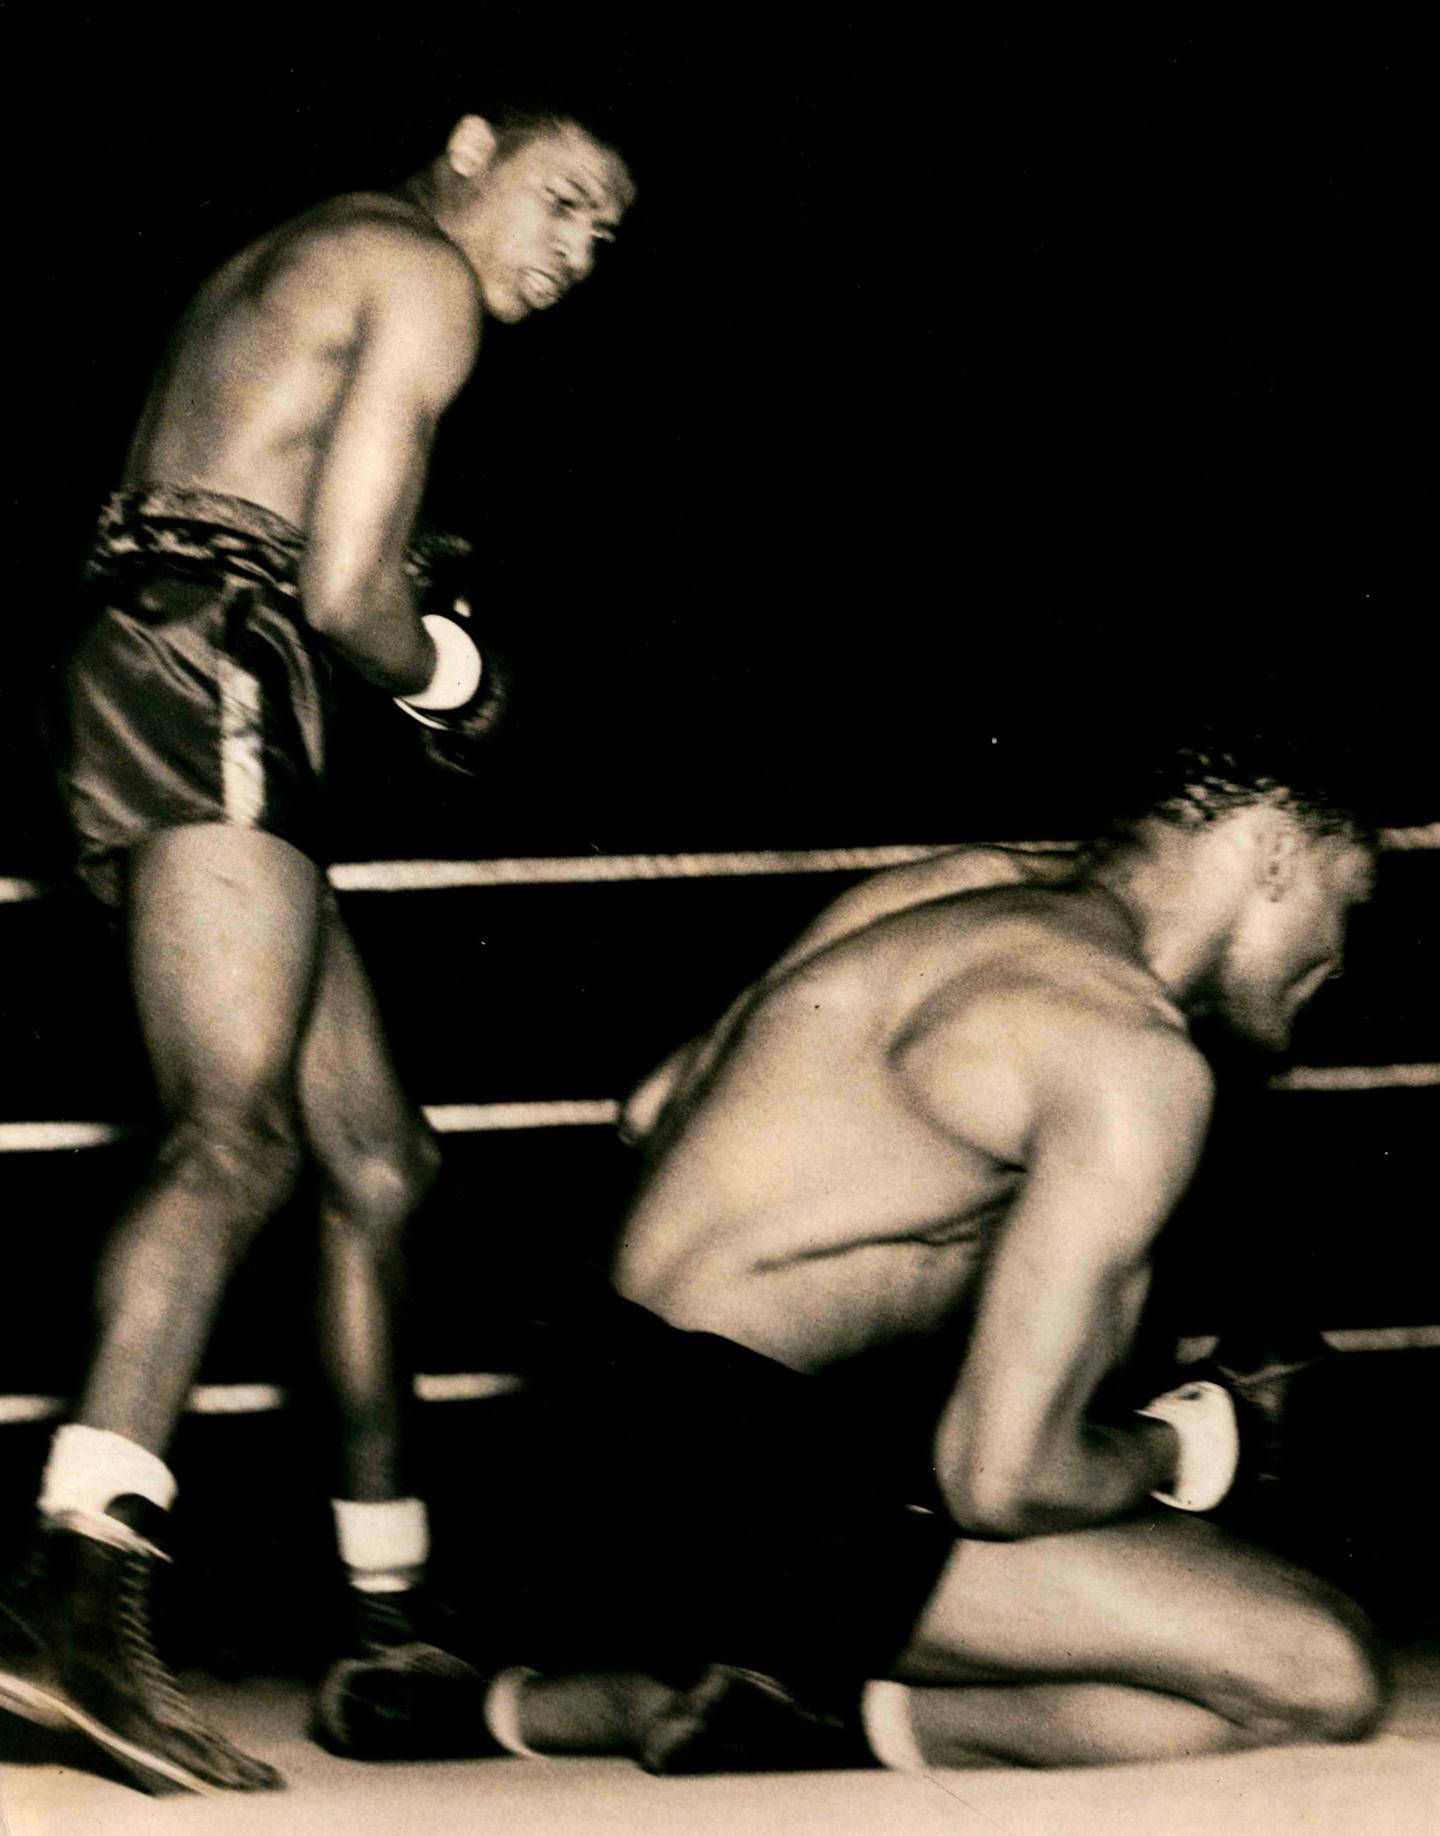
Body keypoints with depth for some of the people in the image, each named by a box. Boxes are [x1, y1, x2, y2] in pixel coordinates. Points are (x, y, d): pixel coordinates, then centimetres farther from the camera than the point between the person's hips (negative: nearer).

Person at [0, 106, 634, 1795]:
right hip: (208, 687, -11)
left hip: (140, 686, 11)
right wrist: (448, 675, 6)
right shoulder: (420, 278, -2)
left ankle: (391, 1625, 20)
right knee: (240, 1130, -26)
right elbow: (344, 592, -13)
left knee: (375, 1164, 13)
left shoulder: (282, 268, 29)